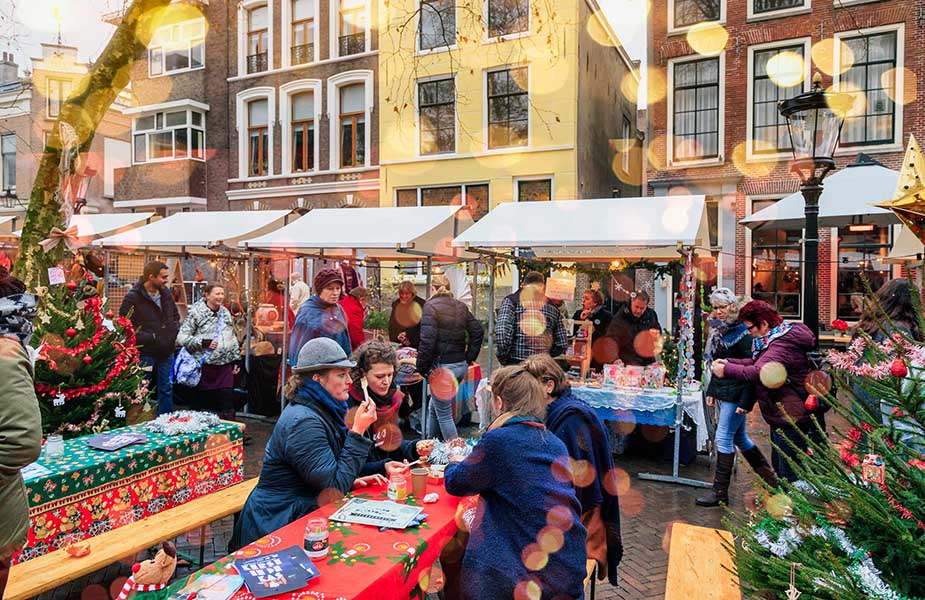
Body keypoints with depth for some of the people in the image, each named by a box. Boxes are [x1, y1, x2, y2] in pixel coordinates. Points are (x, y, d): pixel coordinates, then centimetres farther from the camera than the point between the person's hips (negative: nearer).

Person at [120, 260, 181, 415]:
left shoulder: (166, 293, 7)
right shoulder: (133, 297, -13)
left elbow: (176, 316, 22)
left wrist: (174, 331, 6)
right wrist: (146, 338, -20)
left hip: (166, 351, 6)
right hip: (145, 353, -6)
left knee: (166, 389, 14)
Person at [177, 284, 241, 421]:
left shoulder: (226, 312, 12)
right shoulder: (196, 312, -7)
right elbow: (182, 338, -9)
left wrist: (236, 359, 16)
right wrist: (203, 342, -18)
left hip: (225, 366, 4)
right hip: (204, 366, -4)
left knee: (227, 408, 2)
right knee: (205, 405, 6)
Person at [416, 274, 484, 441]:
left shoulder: (431, 306, -11)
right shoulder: (461, 306, 10)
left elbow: (427, 341, -18)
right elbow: (478, 331, 12)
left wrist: (421, 369, -11)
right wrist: (468, 358, 15)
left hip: (442, 367, -7)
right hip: (461, 365, 7)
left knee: (444, 414, 5)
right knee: (433, 408, 22)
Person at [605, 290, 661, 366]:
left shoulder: (651, 314, 3)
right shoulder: (620, 318, -11)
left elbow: (658, 330, 21)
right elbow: (612, 342, -15)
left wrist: (656, 334, -4)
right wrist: (616, 359, -31)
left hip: (649, 361, 5)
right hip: (629, 363, -5)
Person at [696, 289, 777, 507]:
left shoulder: (741, 333, -13)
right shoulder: (718, 332, 12)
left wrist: (745, 401, -21)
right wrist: (711, 391, 16)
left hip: (736, 394, -9)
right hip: (724, 393, 9)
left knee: (723, 438, -6)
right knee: (740, 439, 16)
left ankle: (720, 492, 3)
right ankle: (772, 480, 31)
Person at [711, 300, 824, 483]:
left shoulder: (782, 345, -26)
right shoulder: (778, 337, 9)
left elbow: (757, 372, -36)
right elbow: (756, 362, 10)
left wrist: (726, 370, -24)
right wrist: (729, 362, -4)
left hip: (792, 419, -11)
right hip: (781, 415, 11)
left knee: (791, 473, -1)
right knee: (779, 466, 22)